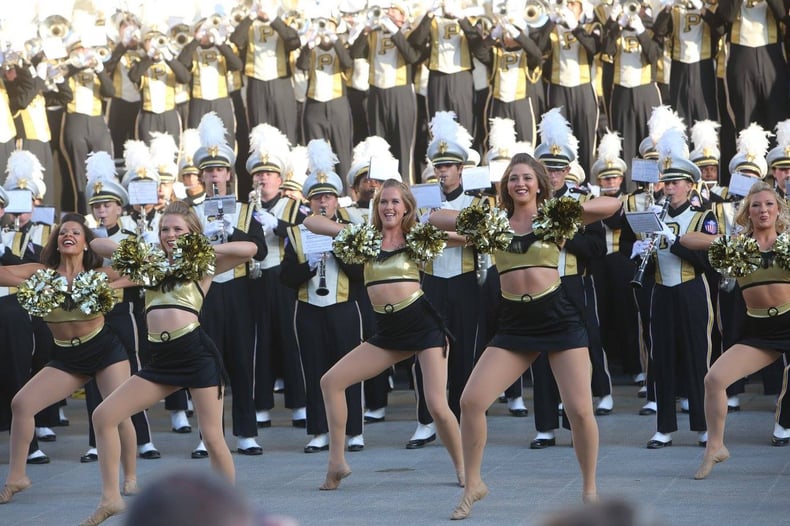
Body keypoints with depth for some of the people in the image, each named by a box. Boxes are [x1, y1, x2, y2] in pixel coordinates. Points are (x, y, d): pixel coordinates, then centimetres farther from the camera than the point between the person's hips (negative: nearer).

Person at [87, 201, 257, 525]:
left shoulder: (202, 266, 7)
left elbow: (249, 249, -7)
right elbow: (97, 244, 18)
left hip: (196, 353, -5)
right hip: (161, 359, 5)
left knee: (212, 437, -2)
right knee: (103, 416, -4)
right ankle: (110, 498, 3)